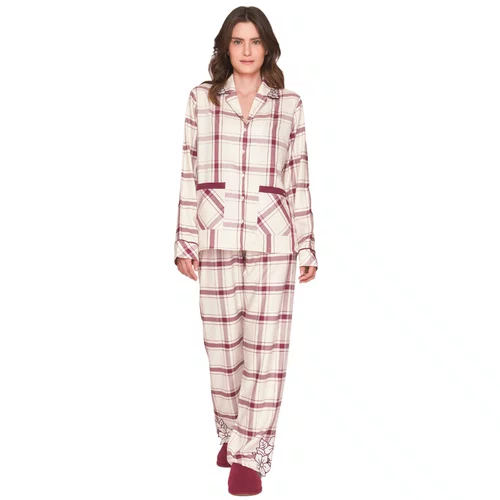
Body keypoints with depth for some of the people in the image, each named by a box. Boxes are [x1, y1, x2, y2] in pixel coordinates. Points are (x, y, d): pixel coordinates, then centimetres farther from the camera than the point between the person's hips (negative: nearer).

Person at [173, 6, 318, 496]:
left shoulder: (289, 104, 8)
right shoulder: (201, 99, 9)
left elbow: (298, 178, 7)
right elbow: (190, 174, 7)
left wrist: (307, 247, 4)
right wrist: (185, 241, 3)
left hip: (272, 238, -1)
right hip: (216, 236, 1)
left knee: (266, 346, -2)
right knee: (222, 343, 8)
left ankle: (249, 454, 7)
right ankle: (231, 433, 29)